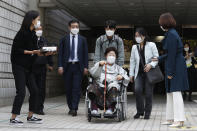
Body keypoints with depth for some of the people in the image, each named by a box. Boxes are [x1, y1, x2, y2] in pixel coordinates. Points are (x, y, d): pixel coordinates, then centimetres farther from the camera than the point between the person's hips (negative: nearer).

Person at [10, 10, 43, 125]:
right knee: (21, 92, -9)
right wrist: (31, 52, -19)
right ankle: (13, 118, -1)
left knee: (34, 91, 6)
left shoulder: (33, 34, 11)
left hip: (28, 67, 8)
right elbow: (16, 49, -15)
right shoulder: (22, 33, -12)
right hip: (19, 67, -8)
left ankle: (30, 116, 16)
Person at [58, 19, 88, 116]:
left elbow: (85, 54, 7)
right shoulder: (64, 39, 7)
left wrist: (86, 67, 0)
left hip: (78, 66, -1)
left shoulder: (82, 39, 9)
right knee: (68, 88, 6)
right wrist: (60, 66, -5)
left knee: (77, 88, -8)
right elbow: (60, 53, 4)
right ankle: (70, 108, 17)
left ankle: (74, 109, -8)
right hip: (67, 66, 1)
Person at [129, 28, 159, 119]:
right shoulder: (134, 47, 13)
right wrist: (131, 74, 11)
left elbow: (157, 57, -1)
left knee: (148, 93, -1)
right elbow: (132, 61, 15)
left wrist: (151, 65, -19)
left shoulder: (151, 45, 2)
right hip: (139, 73, 3)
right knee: (137, 90, -15)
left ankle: (147, 113, 12)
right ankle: (140, 111, 1)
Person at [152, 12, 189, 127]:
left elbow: (172, 55, -20)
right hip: (175, 67, 10)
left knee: (176, 92, -9)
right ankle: (171, 118, 18)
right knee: (170, 93, 13)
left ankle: (180, 120, -7)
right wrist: (159, 59, 33)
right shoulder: (171, 33, 14)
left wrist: (169, 72, -19)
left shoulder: (171, 35, -17)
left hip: (176, 68, -10)